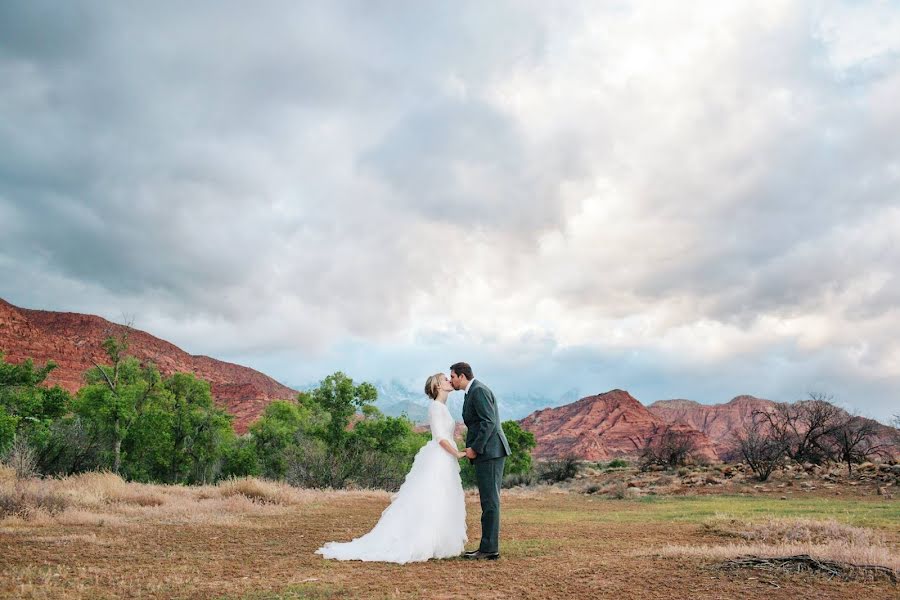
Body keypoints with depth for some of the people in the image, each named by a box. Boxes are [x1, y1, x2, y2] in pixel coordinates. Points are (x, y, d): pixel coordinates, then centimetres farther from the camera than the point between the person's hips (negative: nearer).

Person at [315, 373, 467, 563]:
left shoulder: (443, 407, 16)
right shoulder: (436, 406, -13)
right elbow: (440, 437, -20)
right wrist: (457, 453, -14)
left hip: (443, 462, 9)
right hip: (437, 461, -9)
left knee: (438, 506, 10)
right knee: (431, 505, -6)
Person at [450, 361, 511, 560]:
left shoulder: (479, 390, -12)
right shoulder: (474, 391, 20)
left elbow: (489, 421, -20)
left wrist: (475, 448, -17)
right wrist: (472, 447, 12)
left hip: (489, 452, -10)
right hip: (487, 452, 10)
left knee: (490, 501, -6)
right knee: (489, 501, 11)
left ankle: (489, 549, -1)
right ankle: (488, 547, 17)